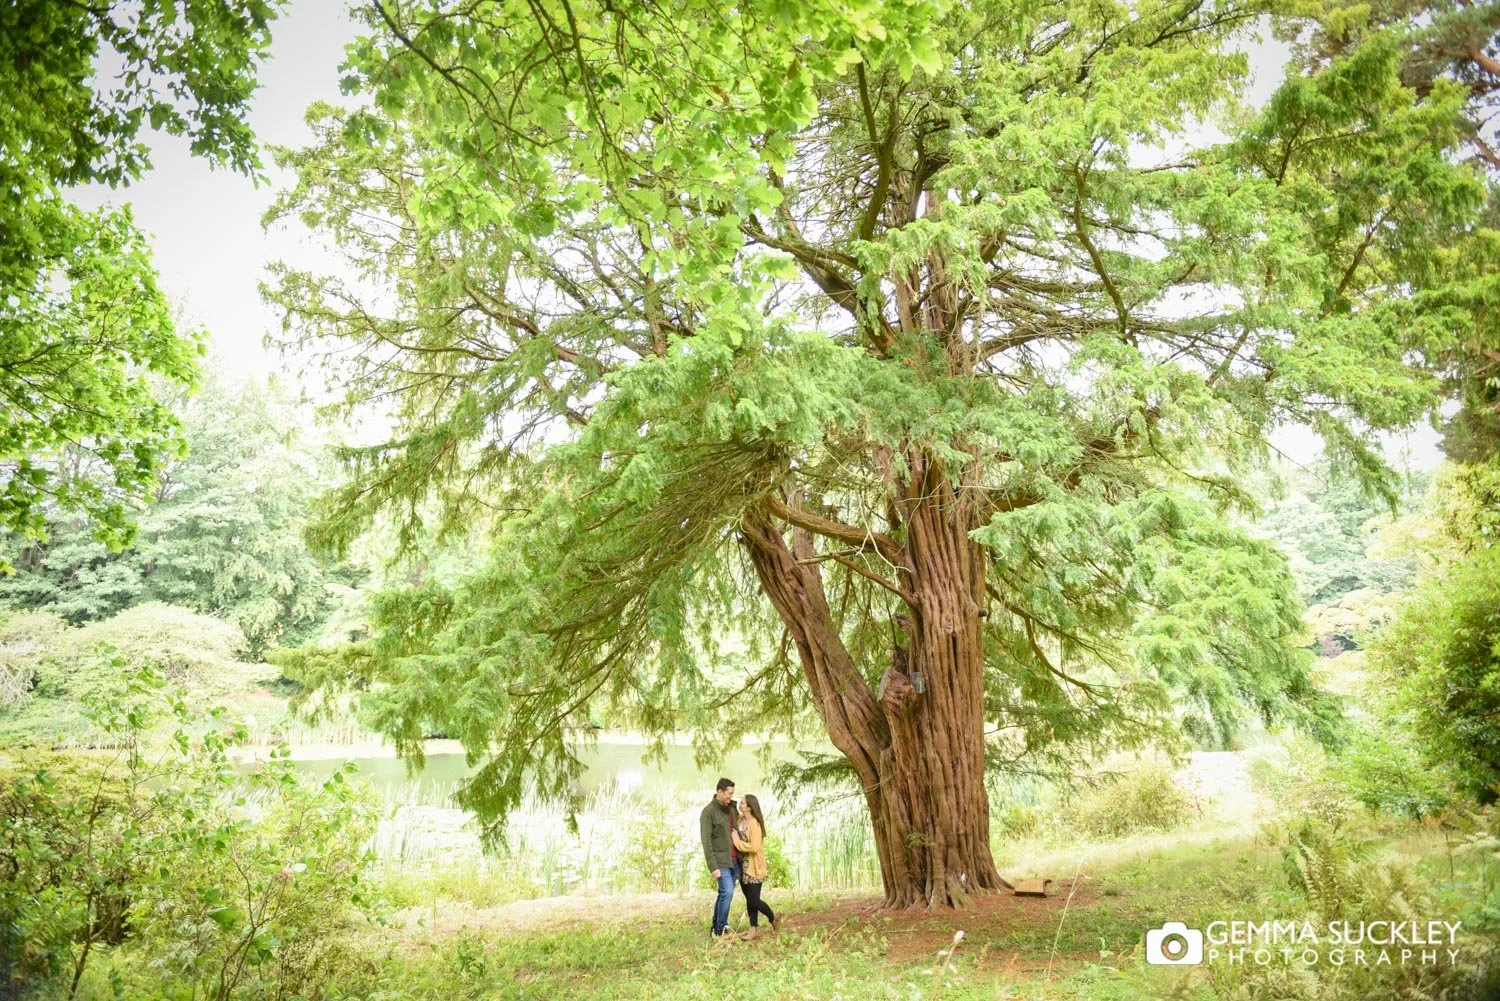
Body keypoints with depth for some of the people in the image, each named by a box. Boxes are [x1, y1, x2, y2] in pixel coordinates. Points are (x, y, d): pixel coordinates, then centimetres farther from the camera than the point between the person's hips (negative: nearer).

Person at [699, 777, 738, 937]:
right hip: (721, 860, -7)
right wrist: (713, 866, -19)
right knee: (727, 892, -13)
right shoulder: (708, 812, -13)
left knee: (724, 893, 11)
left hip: (734, 859, 7)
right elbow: (706, 841, -15)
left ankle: (717, 927, 21)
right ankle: (720, 930, -3)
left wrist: (741, 858, 11)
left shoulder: (731, 809, 9)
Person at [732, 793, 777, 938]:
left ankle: (773, 918, 22)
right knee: (749, 899, 12)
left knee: (754, 901, -2)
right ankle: (754, 928, 20)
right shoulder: (740, 819, 4)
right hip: (743, 866, 7)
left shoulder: (754, 824, -20)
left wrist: (737, 841, -20)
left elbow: (754, 847, -27)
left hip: (754, 867, -7)